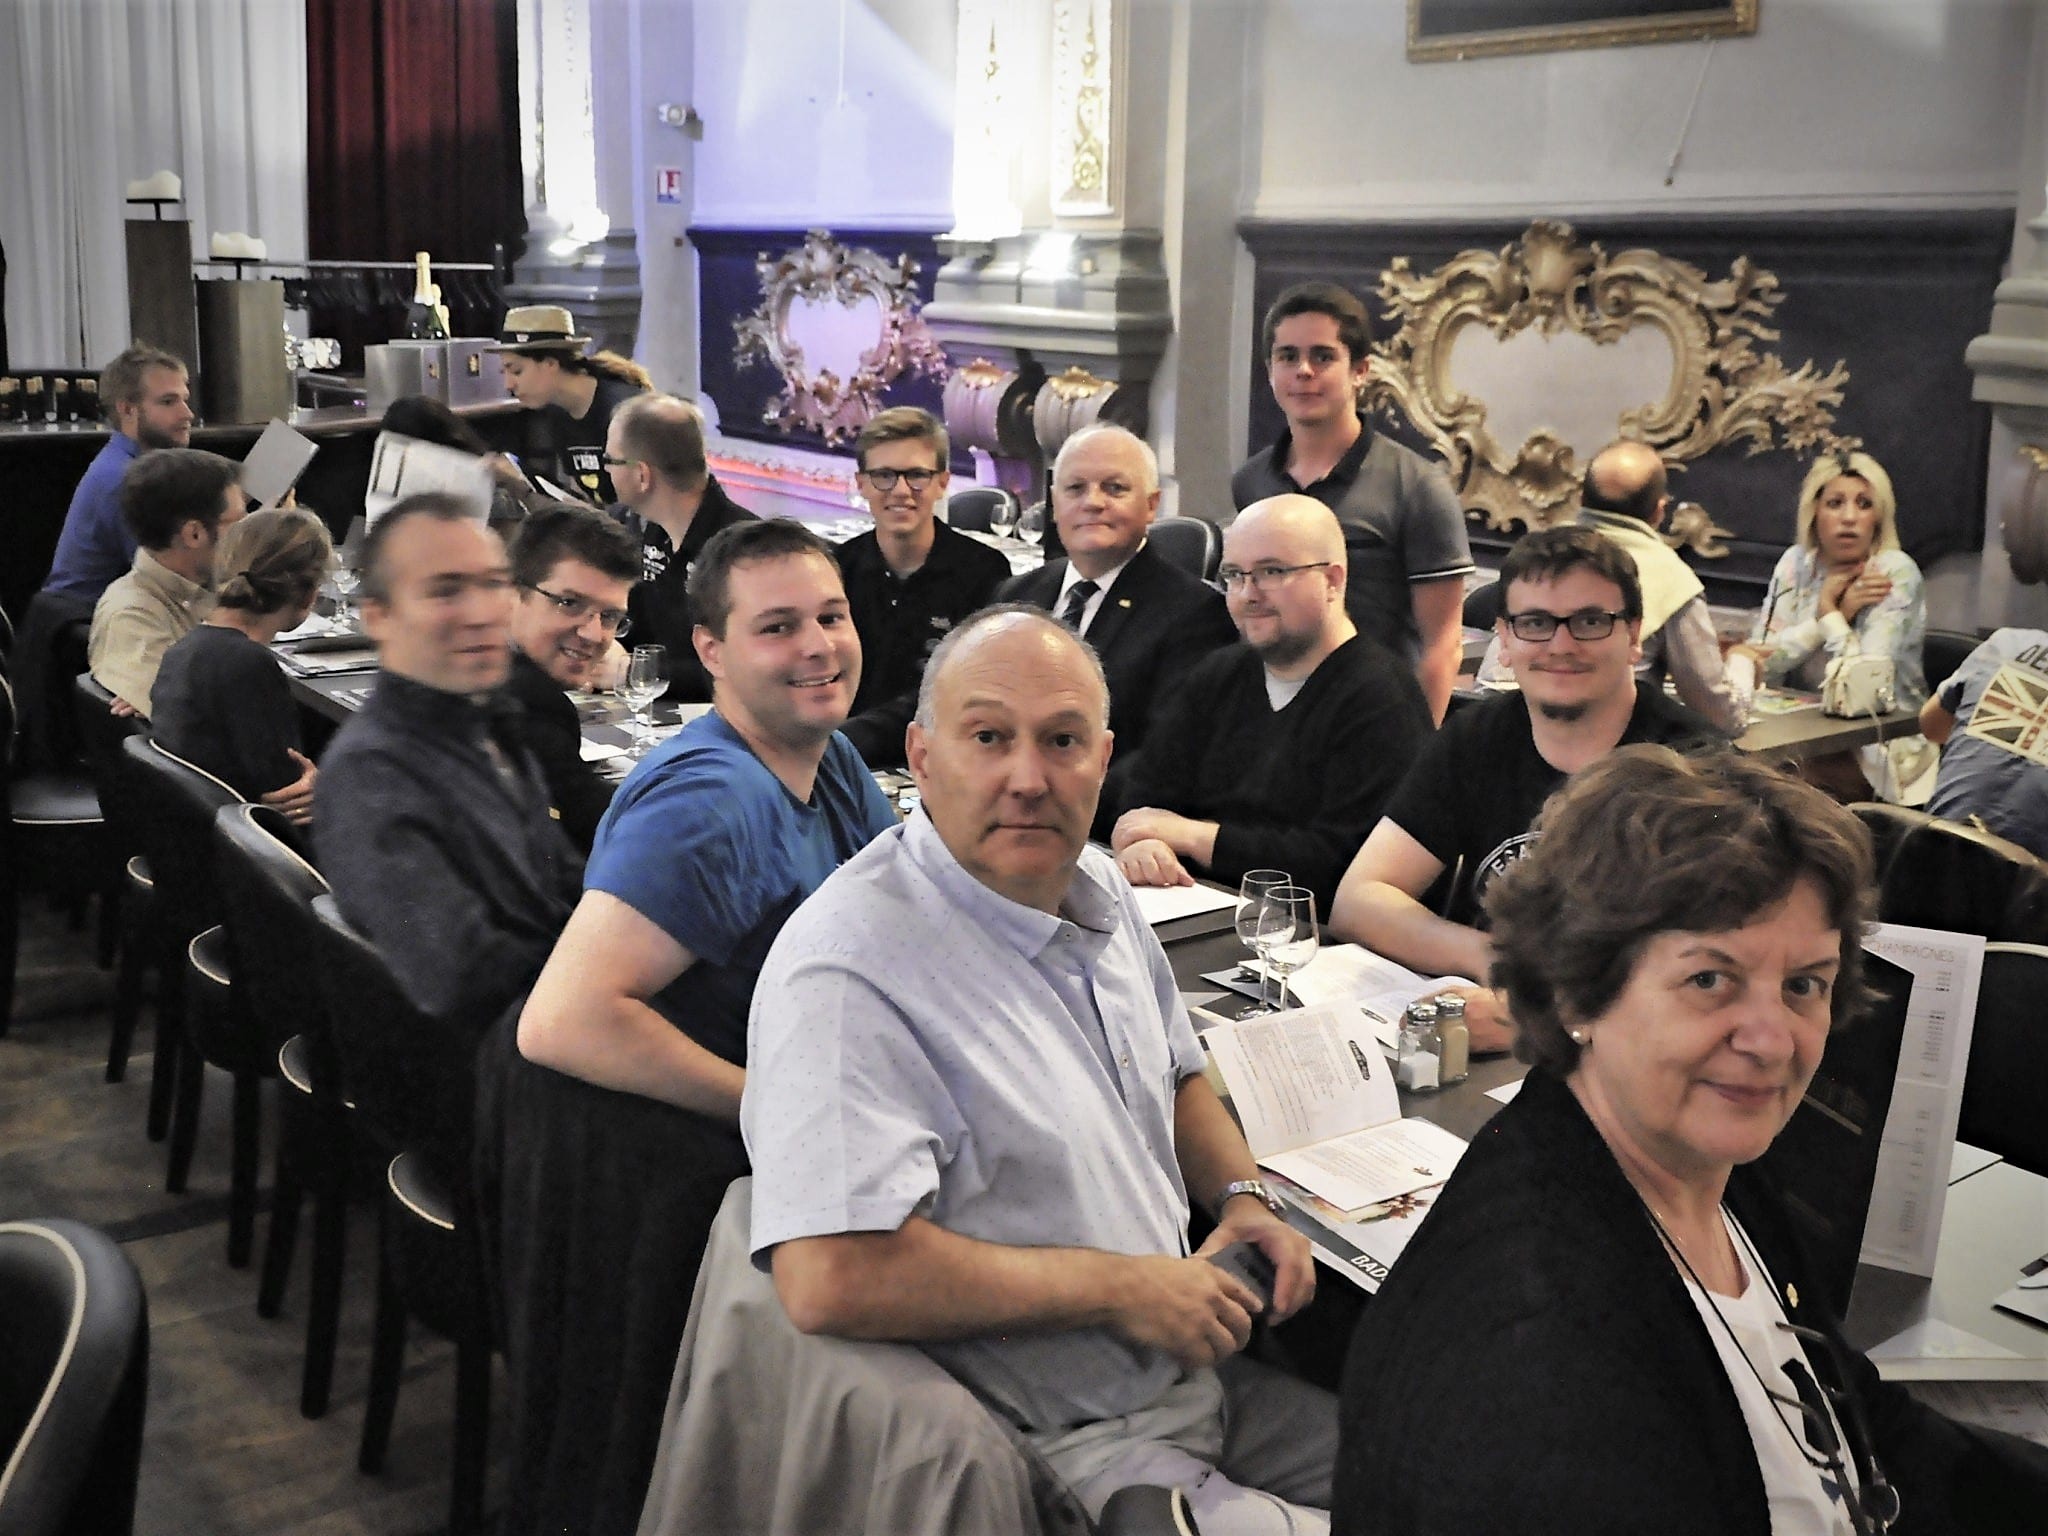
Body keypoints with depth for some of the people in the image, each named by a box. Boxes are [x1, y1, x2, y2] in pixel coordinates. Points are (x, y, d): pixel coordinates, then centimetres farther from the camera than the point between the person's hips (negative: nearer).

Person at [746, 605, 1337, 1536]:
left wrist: (1241, 1196, 2)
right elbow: (831, 1279, -34)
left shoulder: (1097, 886, 5)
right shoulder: (851, 970, -24)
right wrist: (1116, 1287, -23)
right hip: (1063, 1456, -8)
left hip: (1194, 1376, 9)